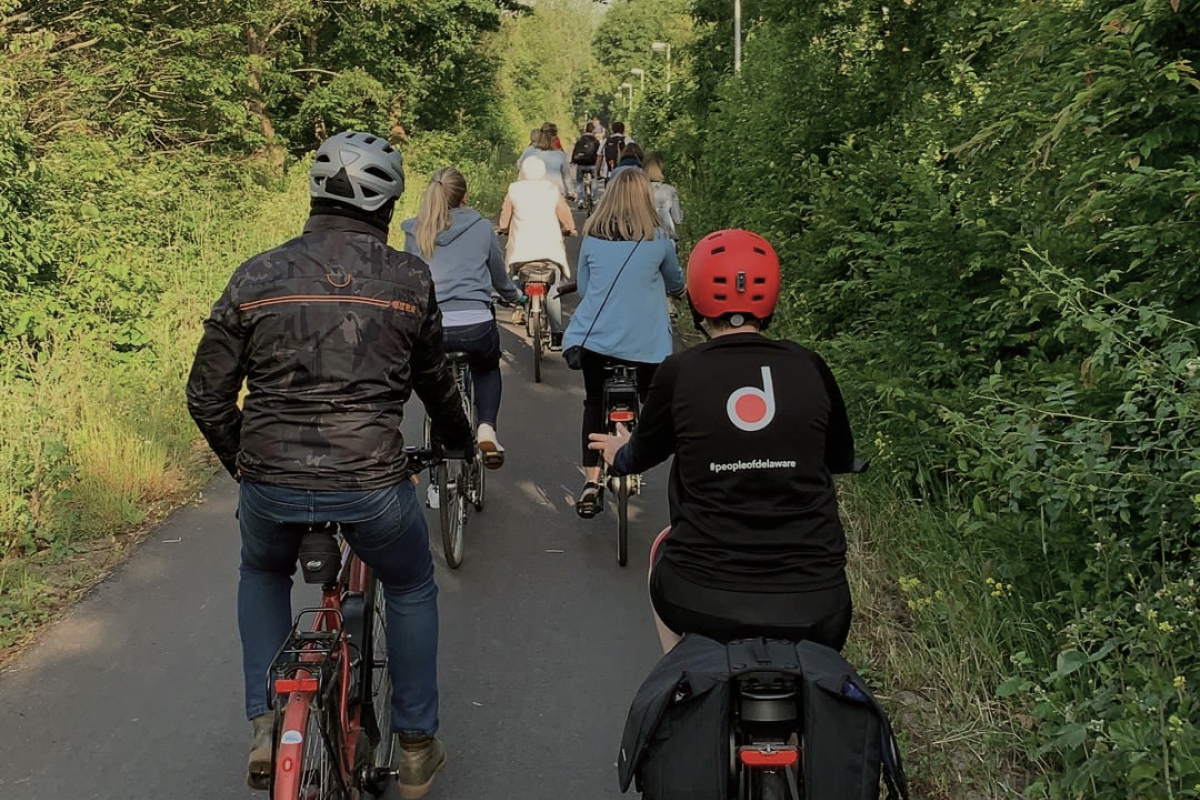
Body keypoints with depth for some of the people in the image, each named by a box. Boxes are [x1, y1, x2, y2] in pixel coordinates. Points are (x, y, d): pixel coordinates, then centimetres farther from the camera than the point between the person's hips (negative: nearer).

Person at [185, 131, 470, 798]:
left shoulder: (256, 276, 4)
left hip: (271, 484, 2)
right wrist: (462, 442, 36)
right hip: (372, 483, -1)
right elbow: (436, 382, 16)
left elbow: (207, 398, 8)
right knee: (412, 589, 28)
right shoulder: (409, 278, 2)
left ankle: (267, 727, 26)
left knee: (263, 575, 35)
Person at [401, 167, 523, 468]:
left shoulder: (414, 232, 11)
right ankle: (486, 429, 9)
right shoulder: (482, 228, 8)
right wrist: (515, 296, 43)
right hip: (475, 326, -1)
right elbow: (500, 279, 20)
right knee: (487, 368, 32)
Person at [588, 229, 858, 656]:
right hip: (816, 612, 1)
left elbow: (643, 454, 16)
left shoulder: (679, 372, -3)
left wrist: (619, 453, 40)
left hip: (701, 604, 0)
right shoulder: (809, 368, 1)